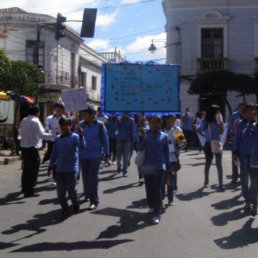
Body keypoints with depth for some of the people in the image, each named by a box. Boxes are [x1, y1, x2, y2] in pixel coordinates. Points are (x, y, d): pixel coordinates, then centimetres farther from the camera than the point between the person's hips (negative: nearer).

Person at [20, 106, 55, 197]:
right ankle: (29, 191, -1)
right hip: (32, 148, -8)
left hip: (24, 147, 8)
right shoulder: (35, 121, -14)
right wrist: (53, 135, -15)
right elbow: (41, 134, -18)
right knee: (33, 170, -2)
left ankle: (25, 188, 32)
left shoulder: (23, 121, 10)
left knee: (26, 168, 20)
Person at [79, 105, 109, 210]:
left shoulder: (99, 125, -7)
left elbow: (105, 140, -1)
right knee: (85, 176, 14)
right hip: (83, 156, 4)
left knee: (93, 178, -4)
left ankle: (94, 200, 3)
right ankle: (87, 194, 34)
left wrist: (106, 155, 2)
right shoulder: (81, 125, -1)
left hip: (95, 156, -4)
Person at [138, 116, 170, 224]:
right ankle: (152, 206, 34)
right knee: (149, 188, 12)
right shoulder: (146, 136, 2)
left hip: (159, 167, -2)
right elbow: (140, 148, -6)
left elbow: (166, 152, 8)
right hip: (147, 166, 2)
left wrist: (167, 165, 10)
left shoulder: (164, 136, 3)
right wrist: (141, 137, -18)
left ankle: (156, 214, -1)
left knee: (157, 189, -3)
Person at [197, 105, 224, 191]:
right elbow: (199, 130, 0)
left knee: (219, 165, -5)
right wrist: (205, 135, -5)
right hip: (208, 144, -1)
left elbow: (221, 132, 6)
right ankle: (206, 182, 29)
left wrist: (221, 126, -9)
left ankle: (221, 185, -4)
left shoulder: (218, 121, 1)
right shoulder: (206, 122, -7)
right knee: (208, 164, 13)